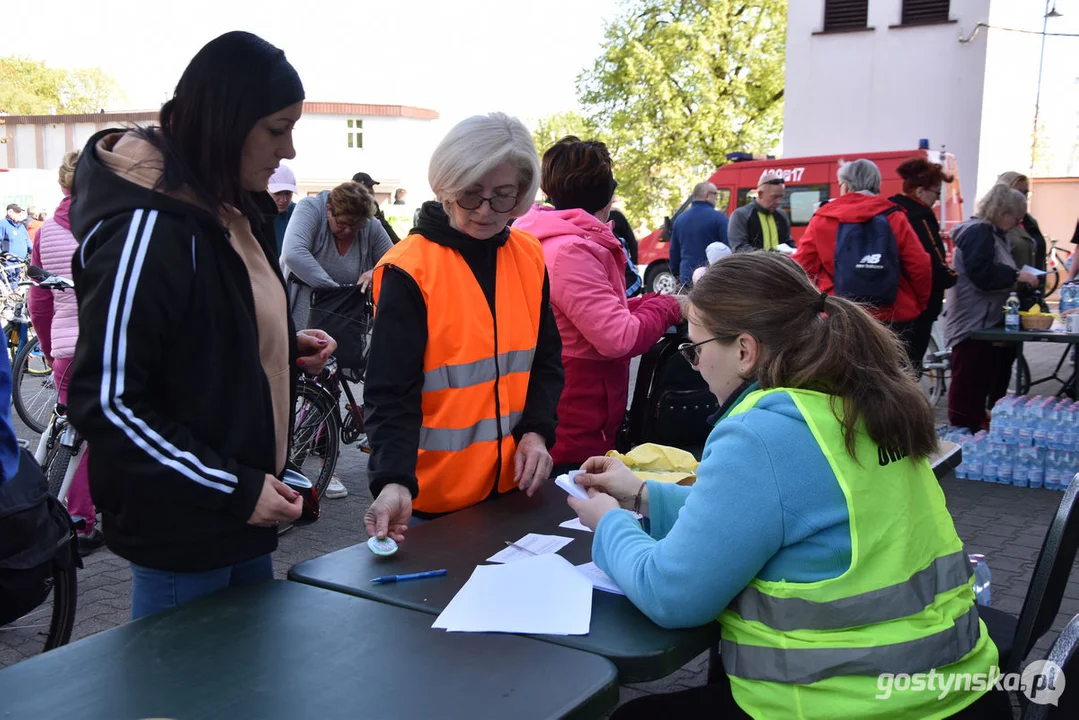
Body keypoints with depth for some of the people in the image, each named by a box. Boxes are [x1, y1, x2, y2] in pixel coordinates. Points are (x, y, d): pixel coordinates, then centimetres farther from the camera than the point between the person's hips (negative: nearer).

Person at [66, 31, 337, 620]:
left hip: (245, 510, 9)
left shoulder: (233, 213, 7)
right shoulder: (149, 230, -22)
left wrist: (288, 348, 2)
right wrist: (235, 490, -21)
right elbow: (105, 401, -22)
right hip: (180, 530, -9)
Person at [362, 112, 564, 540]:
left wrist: (537, 431, -7)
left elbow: (545, 357, 9)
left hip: (512, 482, 5)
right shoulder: (409, 270, -15)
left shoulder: (529, 256, 2)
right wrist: (394, 481, -32)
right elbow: (391, 392, -18)